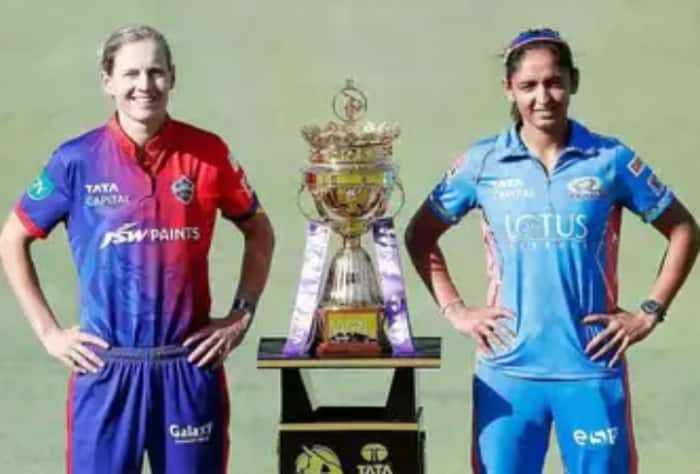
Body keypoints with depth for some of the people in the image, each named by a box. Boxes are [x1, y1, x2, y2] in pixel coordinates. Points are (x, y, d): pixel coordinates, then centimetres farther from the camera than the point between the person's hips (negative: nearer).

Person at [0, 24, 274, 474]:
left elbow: (259, 231, 13)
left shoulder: (208, 153, -2)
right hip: (106, 369, 0)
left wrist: (242, 315, 4)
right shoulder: (78, 160, -4)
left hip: (190, 366, 1)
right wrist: (48, 330, 2)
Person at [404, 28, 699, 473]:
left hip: (592, 368, 0)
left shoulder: (611, 160, -1)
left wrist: (650, 312, 0)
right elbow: (420, 235, 11)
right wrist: (454, 310, 2)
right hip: (507, 369, 1)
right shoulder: (483, 162, 0)